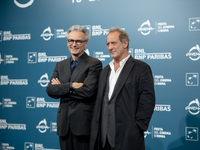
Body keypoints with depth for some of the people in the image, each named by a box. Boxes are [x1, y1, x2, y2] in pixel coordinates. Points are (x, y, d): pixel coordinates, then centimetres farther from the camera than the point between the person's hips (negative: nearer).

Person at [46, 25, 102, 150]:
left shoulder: (95, 64, -4)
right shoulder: (60, 65, 14)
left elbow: (87, 91, -17)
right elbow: (50, 90, 2)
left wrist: (61, 88, -5)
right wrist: (71, 86, -15)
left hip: (84, 124, -5)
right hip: (64, 124, 5)